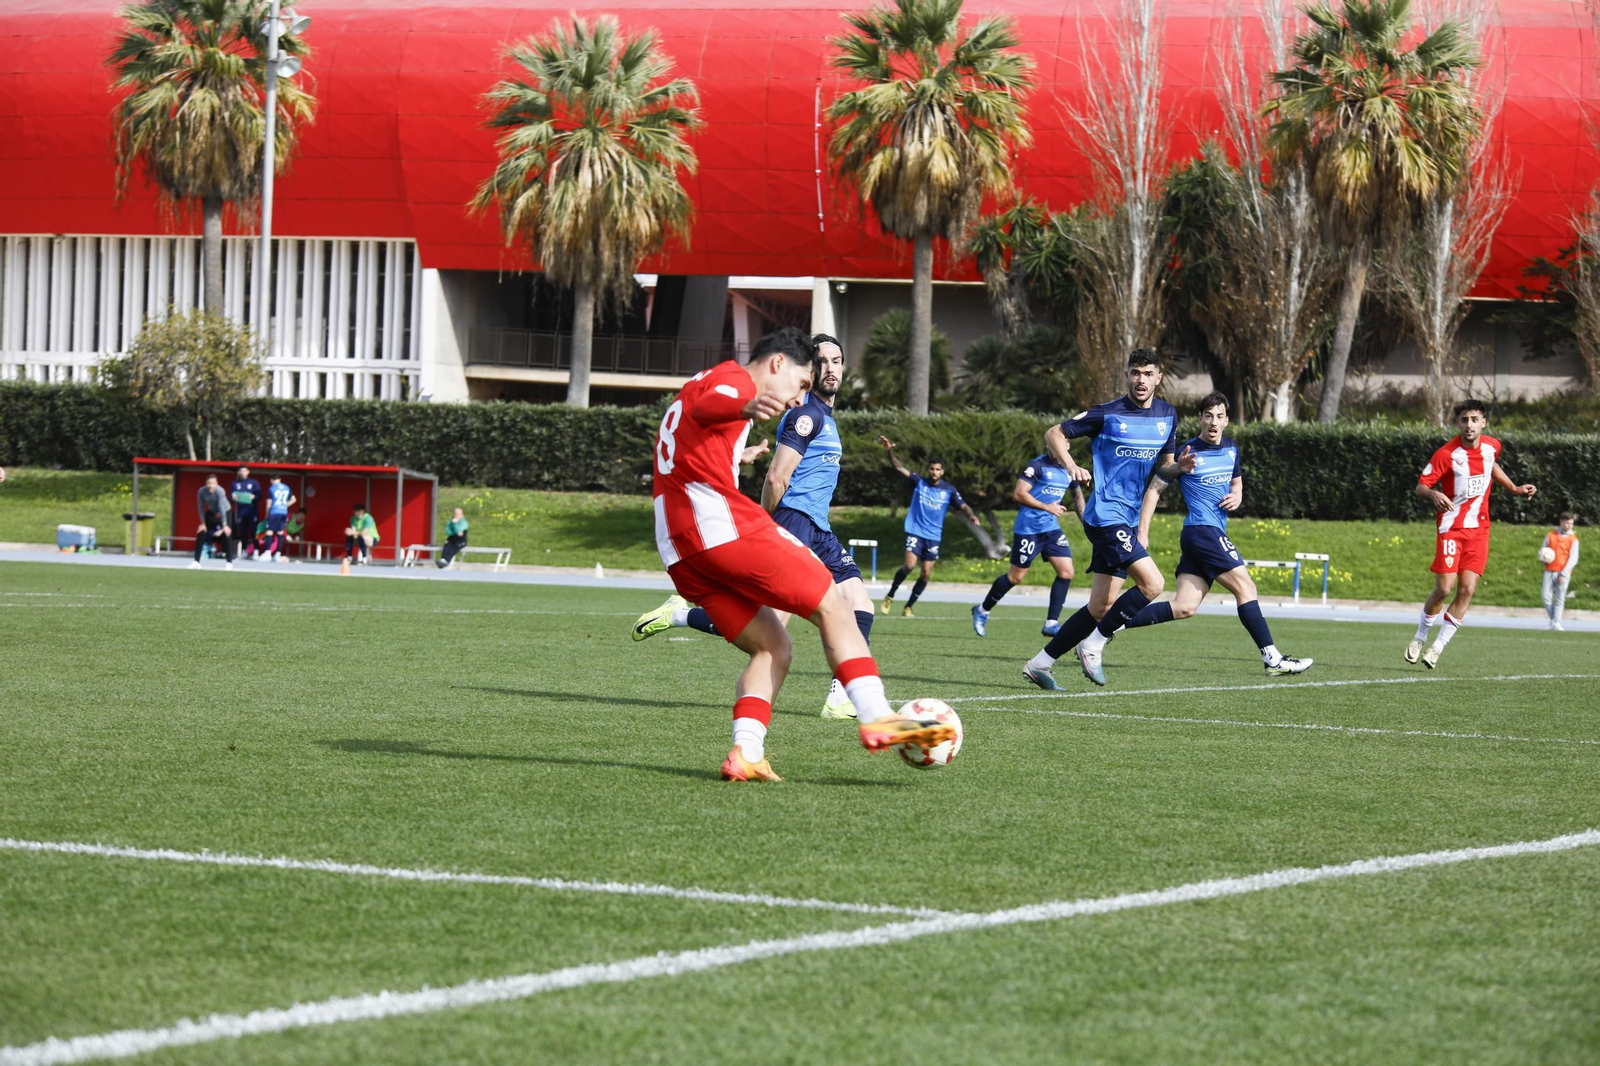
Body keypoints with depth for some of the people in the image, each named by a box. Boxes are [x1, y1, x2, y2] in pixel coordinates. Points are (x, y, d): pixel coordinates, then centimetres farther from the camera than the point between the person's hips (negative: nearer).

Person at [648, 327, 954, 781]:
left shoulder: (702, 383, 30)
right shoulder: (733, 378, 0)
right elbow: (705, 409, -24)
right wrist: (746, 408, -46)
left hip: (678, 547, 10)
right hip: (721, 522, -10)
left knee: (773, 649, 12)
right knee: (832, 606, -6)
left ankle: (746, 753, -8)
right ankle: (876, 718, -21)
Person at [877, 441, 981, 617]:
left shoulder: (949, 490, 0)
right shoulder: (919, 482, -2)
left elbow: (963, 505, -6)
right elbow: (899, 468, -7)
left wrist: (971, 515, -28)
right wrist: (890, 451, -22)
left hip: (934, 536, 2)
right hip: (915, 531, -2)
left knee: (926, 574, 1)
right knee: (910, 565, -19)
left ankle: (908, 607, 15)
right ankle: (890, 596, 2)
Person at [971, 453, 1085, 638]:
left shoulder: (1069, 470, 8)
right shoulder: (1037, 465, -13)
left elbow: (1077, 493, 26)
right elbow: (1019, 494, -19)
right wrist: (1047, 507, -18)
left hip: (1051, 527, 7)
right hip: (1028, 528, -7)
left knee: (1067, 572, -7)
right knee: (1016, 576, 1)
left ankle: (1051, 624, -2)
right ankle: (982, 611, 21)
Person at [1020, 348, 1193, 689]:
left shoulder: (1168, 416, 10)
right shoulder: (1107, 414, -7)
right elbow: (1054, 434, 0)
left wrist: (1179, 466, -3)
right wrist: (1070, 465, -18)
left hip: (1129, 520, 7)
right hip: (1105, 515, -7)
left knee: (1102, 605, 7)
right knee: (1152, 583, -20)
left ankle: (1040, 664, 16)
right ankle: (1093, 645, -6)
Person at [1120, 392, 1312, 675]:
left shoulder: (1231, 448, 14)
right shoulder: (1188, 453, -7)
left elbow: (1236, 480, 32)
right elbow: (1154, 489, -2)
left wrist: (1237, 496, 8)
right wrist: (1142, 533, -7)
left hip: (1214, 533, 8)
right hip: (1203, 531, -8)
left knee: (1184, 607, 2)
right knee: (1245, 587, -12)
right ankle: (1272, 659, -12)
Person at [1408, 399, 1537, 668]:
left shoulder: (1492, 446, 1)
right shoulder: (1446, 454, -15)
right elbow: (1421, 486, -11)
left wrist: (1514, 488, 19)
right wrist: (1433, 494, -33)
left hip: (1479, 529, 4)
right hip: (1452, 527, -4)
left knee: (1467, 589, -7)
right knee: (1444, 588, -10)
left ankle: (1438, 647, 3)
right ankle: (1420, 638, 15)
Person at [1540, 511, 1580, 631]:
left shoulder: (1573, 539, 2)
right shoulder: (1550, 535, 10)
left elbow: (1573, 558, -2)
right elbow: (1543, 552, 16)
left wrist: (1564, 574, -11)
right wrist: (1543, 559, -8)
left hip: (1563, 573, -2)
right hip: (1549, 571, 2)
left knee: (1560, 598, -6)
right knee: (1545, 596, -6)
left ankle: (1556, 623, -5)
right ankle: (1553, 618, 12)